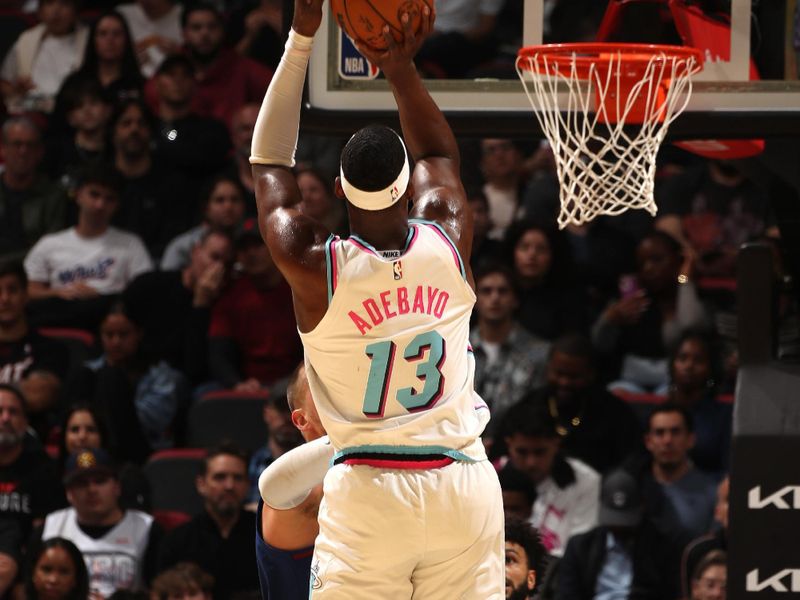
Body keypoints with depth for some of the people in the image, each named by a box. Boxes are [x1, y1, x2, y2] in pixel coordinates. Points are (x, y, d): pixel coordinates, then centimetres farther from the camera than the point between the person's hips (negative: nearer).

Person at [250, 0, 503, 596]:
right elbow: (442, 153, 20)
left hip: (367, 491, -2)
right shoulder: (449, 243, -2)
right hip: (465, 487, 2)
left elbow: (270, 167, 9)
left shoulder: (315, 265, -8)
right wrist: (401, 66, 14)